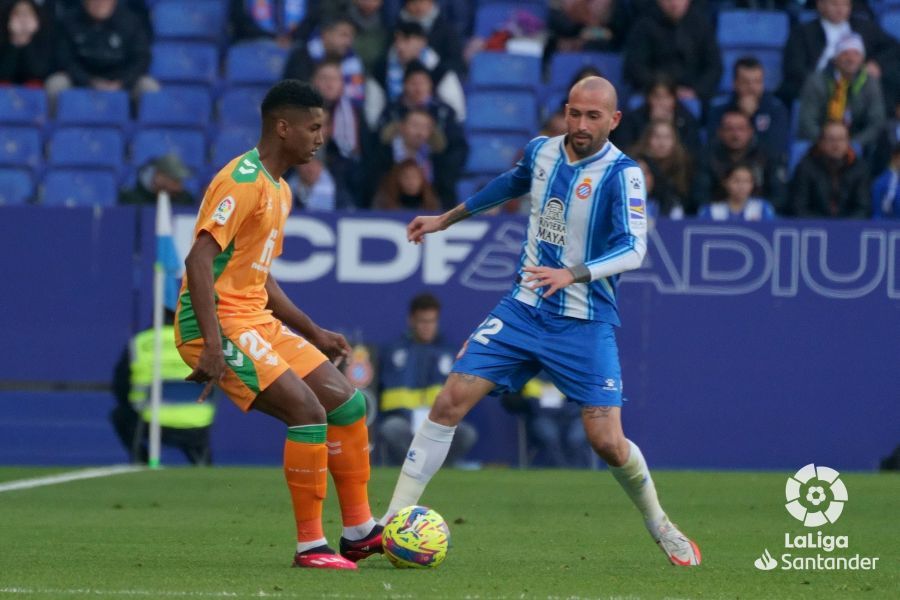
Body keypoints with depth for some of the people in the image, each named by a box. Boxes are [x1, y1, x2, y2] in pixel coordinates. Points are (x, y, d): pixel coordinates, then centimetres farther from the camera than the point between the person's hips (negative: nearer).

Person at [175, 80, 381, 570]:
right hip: (220, 323, -10)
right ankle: (310, 545, -11)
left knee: (348, 403, 7)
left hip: (257, 321, 10)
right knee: (308, 412, -19)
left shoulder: (279, 190, 17)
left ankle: (359, 532, 15)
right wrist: (212, 344, -31)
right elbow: (199, 259, -24)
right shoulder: (243, 181, -15)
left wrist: (314, 334, 23)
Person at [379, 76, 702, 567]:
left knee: (607, 442, -9)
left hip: (584, 325, -4)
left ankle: (660, 526, 19)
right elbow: (511, 184, 27)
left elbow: (633, 249, -24)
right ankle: (394, 521, -4)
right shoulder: (541, 151, 3)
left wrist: (573, 275, -39)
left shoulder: (621, 174, -13)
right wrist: (446, 219, 33)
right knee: (451, 402, -9)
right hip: (523, 309, 4)